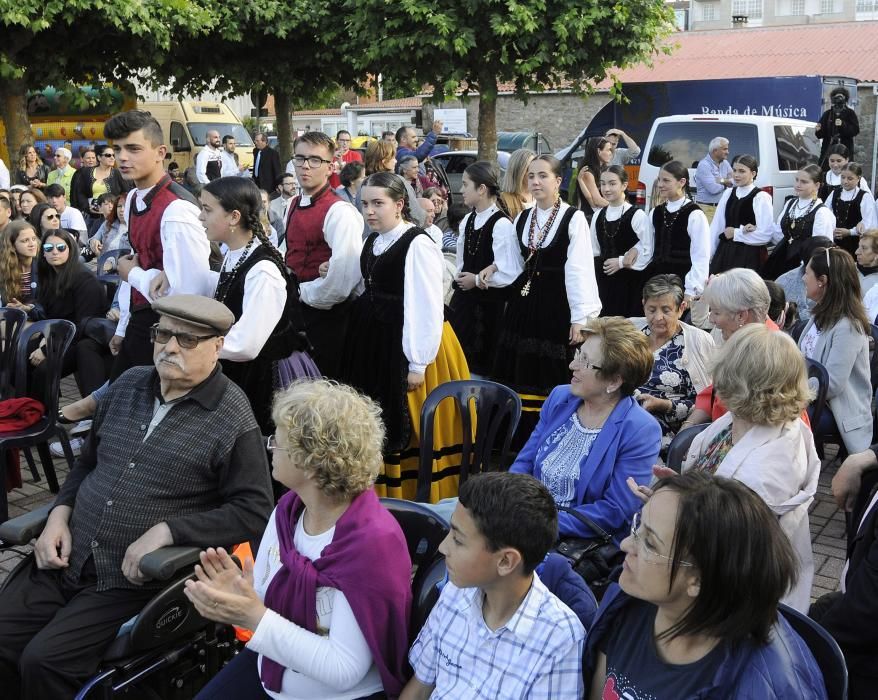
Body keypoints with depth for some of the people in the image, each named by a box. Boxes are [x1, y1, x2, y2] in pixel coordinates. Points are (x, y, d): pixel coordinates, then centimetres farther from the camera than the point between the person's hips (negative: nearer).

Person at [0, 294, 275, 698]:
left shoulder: (232, 418, -11)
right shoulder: (128, 384, 9)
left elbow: (254, 512, -13)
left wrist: (166, 531, -20)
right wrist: (60, 513, 2)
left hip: (135, 579, -6)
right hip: (64, 561, 6)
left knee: (42, 660, -17)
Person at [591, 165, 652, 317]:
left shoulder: (637, 216, -8)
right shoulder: (598, 215, 8)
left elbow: (648, 252, -10)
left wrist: (622, 262, -14)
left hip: (629, 283, -4)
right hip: (603, 280, 5)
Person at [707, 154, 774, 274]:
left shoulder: (761, 197, -8)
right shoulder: (728, 194, 7)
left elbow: (765, 235, -14)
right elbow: (716, 226, 4)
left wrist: (736, 233, -7)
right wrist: (708, 255, 0)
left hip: (749, 256, -5)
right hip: (725, 253, 5)